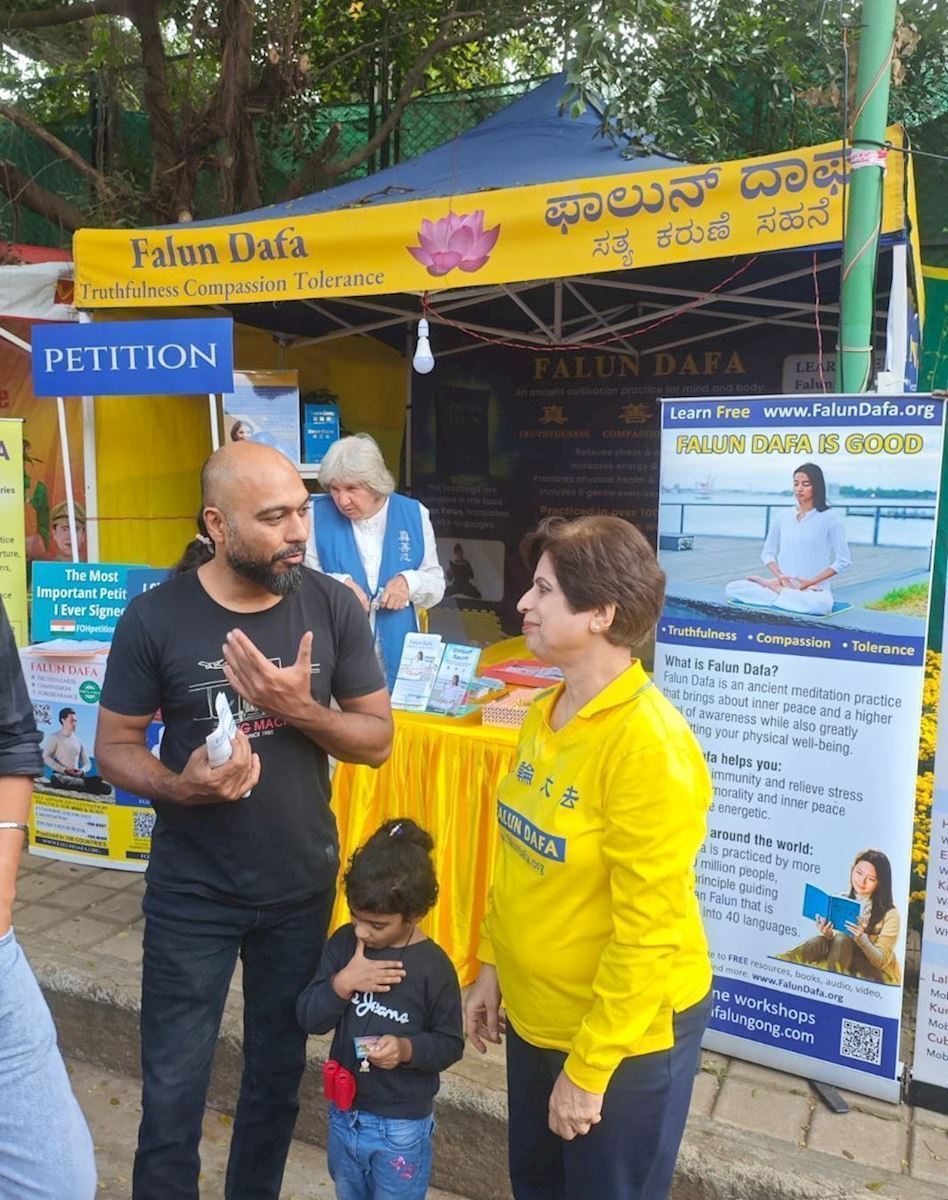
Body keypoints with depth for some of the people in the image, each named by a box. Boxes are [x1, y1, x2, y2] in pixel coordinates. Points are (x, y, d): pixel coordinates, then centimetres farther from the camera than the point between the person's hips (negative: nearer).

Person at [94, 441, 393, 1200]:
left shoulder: (333, 607, -11)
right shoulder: (156, 617, -15)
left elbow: (378, 739, -5)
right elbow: (114, 745, -6)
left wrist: (300, 709, -24)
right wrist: (178, 786, -26)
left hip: (302, 885, 2)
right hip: (191, 891, -2)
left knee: (279, 1069, 21)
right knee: (174, 1085, 12)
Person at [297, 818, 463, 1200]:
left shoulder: (433, 967, -20)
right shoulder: (343, 943, -9)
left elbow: (450, 1043, -11)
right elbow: (309, 1018, -8)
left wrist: (407, 1048, -30)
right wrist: (342, 983, -25)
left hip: (402, 1127, -4)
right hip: (343, 1114, 5)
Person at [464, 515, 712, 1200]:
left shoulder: (649, 742, -26)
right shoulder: (544, 714, -2)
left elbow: (649, 929, -23)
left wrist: (588, 1067, -18)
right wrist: (491, 967, 9)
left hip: (627, 1031, -7)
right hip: (535, 1013, 7)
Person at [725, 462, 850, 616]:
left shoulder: (829, 517, -3)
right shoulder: (782, 516, 8)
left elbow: (843, 561, -4)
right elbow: (767, 553, 12)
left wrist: (810, 582, -12)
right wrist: (780, 577, -8)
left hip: (814, 590, -2)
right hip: (783, 584, 2)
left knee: (820, 604, -40)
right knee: (732, 588, -18)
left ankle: (776, 591, -15)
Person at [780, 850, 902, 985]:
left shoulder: (889, 913, -12)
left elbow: (881, 961, -14)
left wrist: (862, 939, -33)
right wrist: (829, 935, -26)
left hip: (880, 975, -3)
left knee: (842, 941, -31)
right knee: (820, 942, -28)